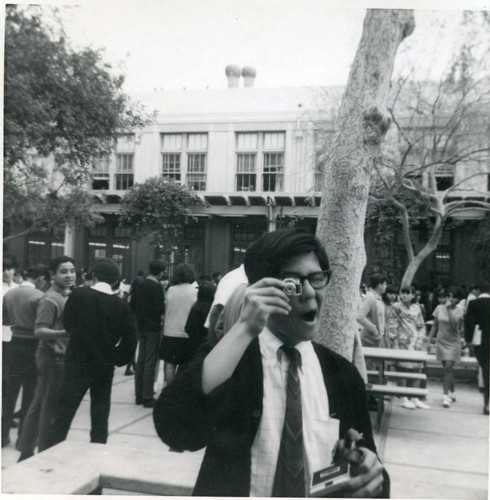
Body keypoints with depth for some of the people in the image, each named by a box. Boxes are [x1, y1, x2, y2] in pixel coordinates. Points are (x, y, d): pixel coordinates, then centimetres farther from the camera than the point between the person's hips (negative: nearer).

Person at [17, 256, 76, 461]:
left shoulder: (68, 296, 10)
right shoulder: (50, 300, -16)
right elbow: (39, 331, -24)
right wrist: (65, 333, -35)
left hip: (61, 356, 9)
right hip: (53, 358, -9)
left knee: (38, 407, 16)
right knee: (51, 409, 0)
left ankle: (26, 452, 26)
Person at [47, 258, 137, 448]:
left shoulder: (78, 295, -10)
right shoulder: (121, 305, -7)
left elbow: (67, 323, 3)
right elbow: (130, 340, -5)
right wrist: (118, 359, 8)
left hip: (77, 363, -1)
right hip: (105, 366, 1)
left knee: (63, 415, 7)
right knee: (100, 417, 13)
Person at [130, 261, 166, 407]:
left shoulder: (139, 284, 6)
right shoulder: (157, 287, -15)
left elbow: (132, 304, 9)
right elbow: (160, 308, -19)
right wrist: (164, 309, 2)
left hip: (140, 326, 7)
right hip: (153, 327, -7)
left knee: (140, 360, 14)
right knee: (150, 362, -2)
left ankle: (139, 395, 20)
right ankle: (147, 397, 2)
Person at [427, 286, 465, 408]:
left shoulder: (459, 310, -6)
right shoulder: (439, 308, 2)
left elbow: (454, 324, -22)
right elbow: (434, 325, 8)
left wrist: (449, 309, -22)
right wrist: (429, 341, 6)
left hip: (453, 343, -3)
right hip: (441, 342, 3)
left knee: (448, 368, -12)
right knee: (448, 369, 10)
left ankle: (446, 396, -8)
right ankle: (452, 393, 26)